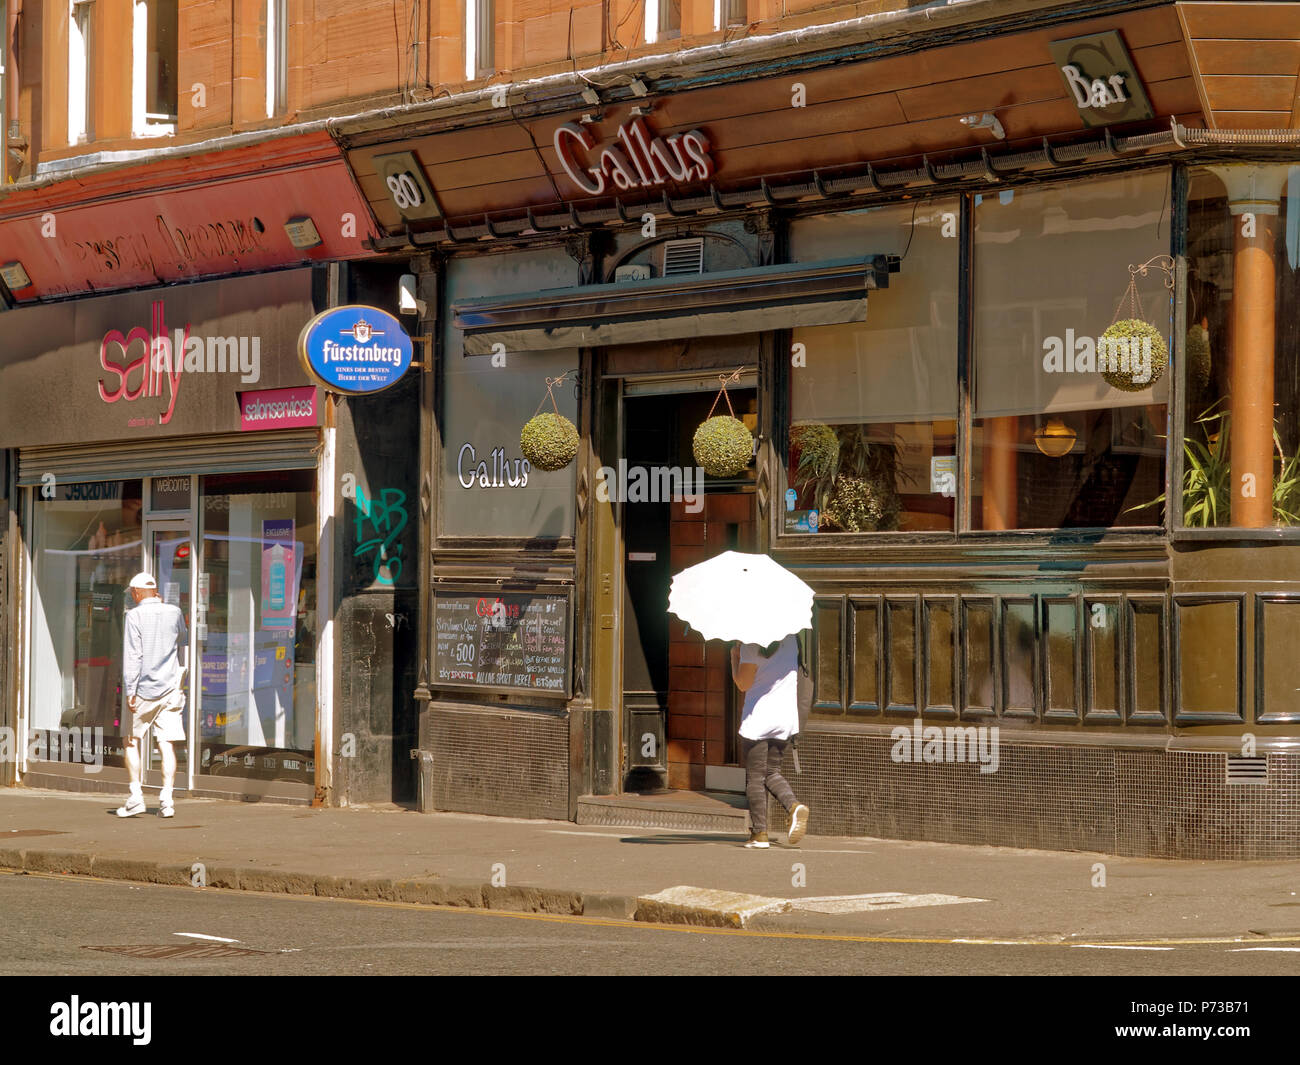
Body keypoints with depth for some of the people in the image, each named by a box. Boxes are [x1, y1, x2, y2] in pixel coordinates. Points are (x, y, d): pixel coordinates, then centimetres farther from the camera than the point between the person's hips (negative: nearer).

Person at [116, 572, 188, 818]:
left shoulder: (135, 616, -8)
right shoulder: (174, 613, 4)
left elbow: (132, 657, -12)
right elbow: (183, 646, 19)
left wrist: (130, 691, -11)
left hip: (144, 689, -3)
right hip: (170, 688, 3)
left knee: (132, 742, 10)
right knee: (166, 745, 1)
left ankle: (135, 797, 4)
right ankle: (167, 798, -7)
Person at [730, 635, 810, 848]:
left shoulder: (751, 646, -11)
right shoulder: (791, 639, 6)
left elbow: (743, 683, -11)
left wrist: (735, 656, 3)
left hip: (758, 719, -6)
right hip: (785, 718, 6)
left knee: (754, 777, 1)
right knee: (772, 772, 16)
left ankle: (759, 833, -2)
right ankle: (795, 805, -11)